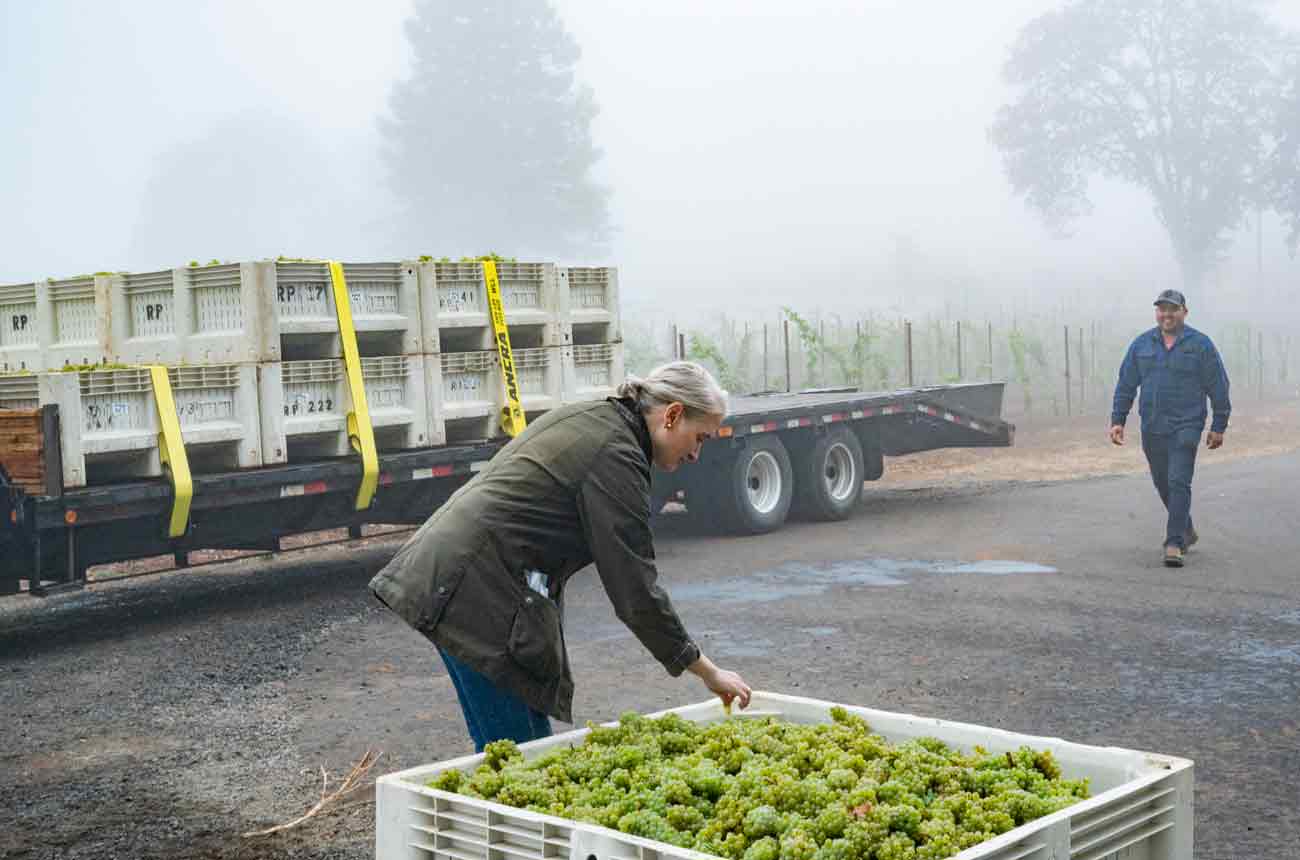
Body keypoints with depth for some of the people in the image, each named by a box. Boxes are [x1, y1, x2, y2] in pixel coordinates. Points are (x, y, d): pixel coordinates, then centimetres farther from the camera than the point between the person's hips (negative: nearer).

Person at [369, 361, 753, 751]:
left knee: (535, 736, 12)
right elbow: (636, 591, -16)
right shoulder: (617, 456, -15)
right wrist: (708, 672, -8)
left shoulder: (588, 417, 14)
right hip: (472, 591, -10)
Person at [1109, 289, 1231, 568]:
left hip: (1185, 427, -4)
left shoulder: (1200, 344, -2)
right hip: (1152, 429, 4)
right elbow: (1125, 385, 10)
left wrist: (1219, 426, -1)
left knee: (1179, 483, -13)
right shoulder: (1142, 344, 7)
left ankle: (1174, 544, -14)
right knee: (1163, 484, 14)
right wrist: (1117, 420, 2)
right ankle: (1186, 531, 34)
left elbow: (1218, 387, 0)